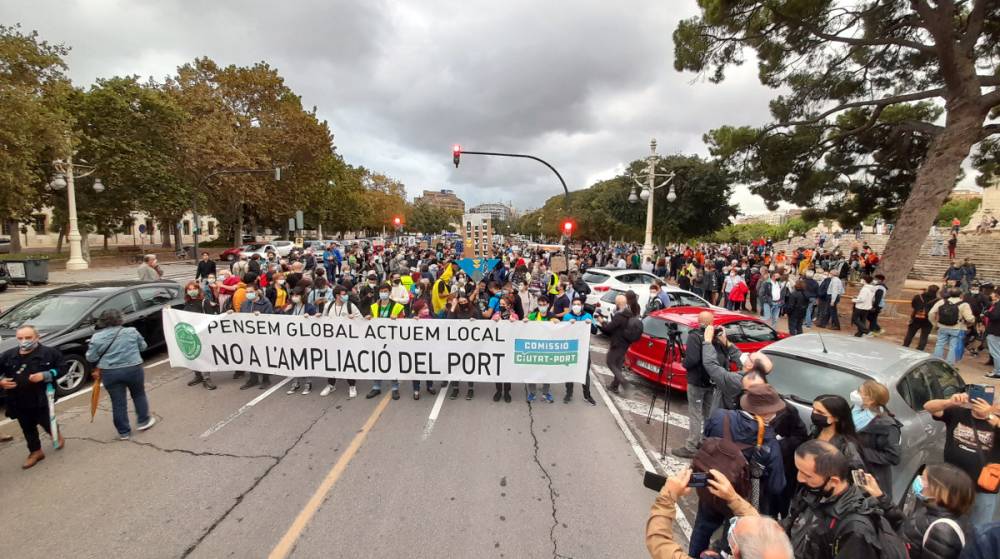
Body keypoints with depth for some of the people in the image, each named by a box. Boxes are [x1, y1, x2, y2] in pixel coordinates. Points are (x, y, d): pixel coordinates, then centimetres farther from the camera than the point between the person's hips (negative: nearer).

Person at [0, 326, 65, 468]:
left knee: (45, 422, 8)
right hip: (18, 401, 4)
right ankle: (35, 452, 30)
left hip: (41, 398, -4)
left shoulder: (49, 352, -11)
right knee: (27, 428, 15)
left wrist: (45, 375, -22)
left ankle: (57, 435, 40)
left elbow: (61, 367, -8)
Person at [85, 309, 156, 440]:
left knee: (118, 403, 9)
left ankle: (124, 432, 17)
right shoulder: (131, 331, -3)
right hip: (133, 369, 0)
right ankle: (143, 421, 26)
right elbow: (143, 346, 7)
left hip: (110, 373, 1)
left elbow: (91, 358, -1)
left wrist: (104, 355, 17)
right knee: (139, 395, 20)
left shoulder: (96, 337, -3)